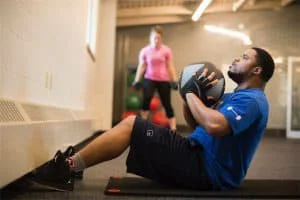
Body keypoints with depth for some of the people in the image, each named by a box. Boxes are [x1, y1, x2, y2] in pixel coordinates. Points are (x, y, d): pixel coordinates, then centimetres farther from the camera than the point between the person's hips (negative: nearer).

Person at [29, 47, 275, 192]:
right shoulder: (236, 97, 21)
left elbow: (214, 125, -32)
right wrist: (193, 93, 2)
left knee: (131, 124, -14)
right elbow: (194, 122, 19)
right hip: (204, 162, 10)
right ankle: (70, 167, 8)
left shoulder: (251, 100, -11)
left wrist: (191, 93, -15)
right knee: (135, 129, 8)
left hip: (206, 169, -10)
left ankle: (68, 167, -4)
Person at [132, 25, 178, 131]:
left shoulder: (166, 50, -1)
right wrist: (137, 80, 0)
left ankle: (173, 129, 10)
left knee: (167, 104, 3)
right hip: (149, 79, 0)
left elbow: (170, 66, 1)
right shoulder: (145, 51, 1)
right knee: (146, 99, -24)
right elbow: (141, 66, 5)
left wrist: (174, 80, -5)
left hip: (164, 80, 0)